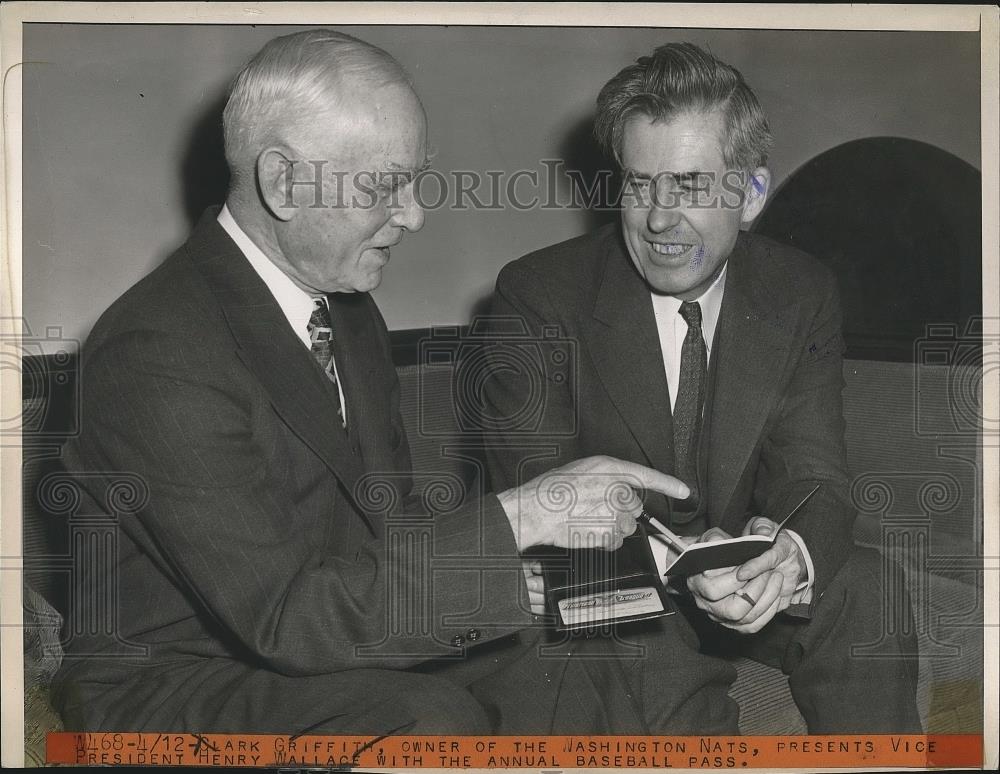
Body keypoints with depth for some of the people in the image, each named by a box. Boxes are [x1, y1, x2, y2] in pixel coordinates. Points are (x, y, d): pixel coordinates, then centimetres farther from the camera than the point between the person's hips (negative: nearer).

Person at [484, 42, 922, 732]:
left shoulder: (803, 295, -4)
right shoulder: (536, 295, -14)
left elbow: (815, 480, -9)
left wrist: (788, 550, -35)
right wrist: (672, 558, -38)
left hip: (741, 587, 3)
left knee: (868, 589, -24)